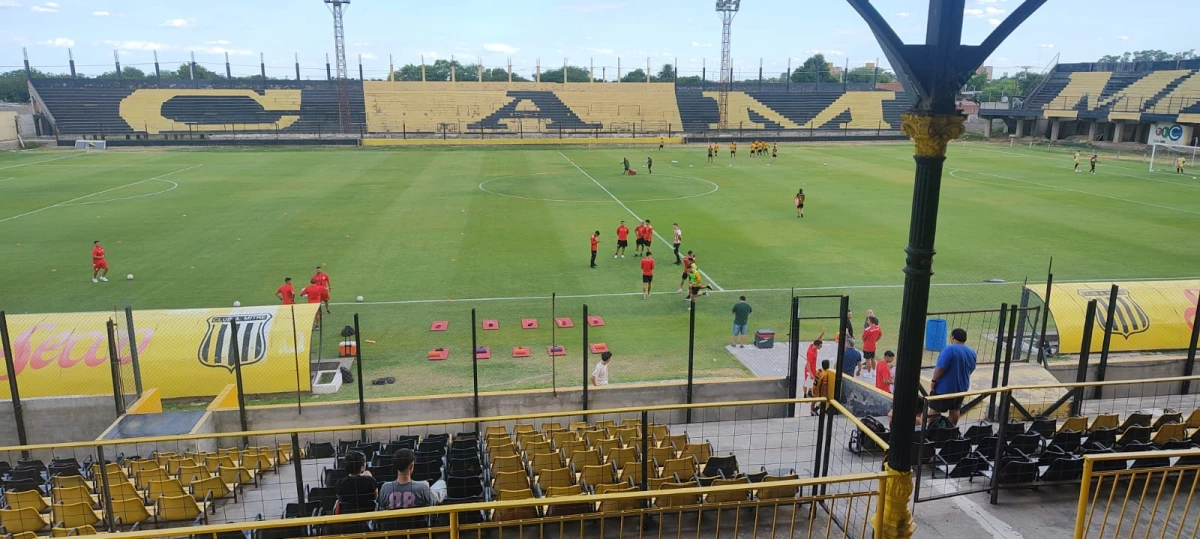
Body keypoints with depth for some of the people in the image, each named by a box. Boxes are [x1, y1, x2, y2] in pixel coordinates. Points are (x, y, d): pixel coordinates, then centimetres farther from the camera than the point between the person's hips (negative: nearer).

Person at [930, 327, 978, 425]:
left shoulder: (950, 349, -22)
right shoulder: (971, 352, 3)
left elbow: (941, 368, -26)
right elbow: (971, 370, 13)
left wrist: (934, 380, -15)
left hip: (944, 387, -7)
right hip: (961, 387, 7)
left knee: (934, 410, 3)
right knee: (955, 410, 18)